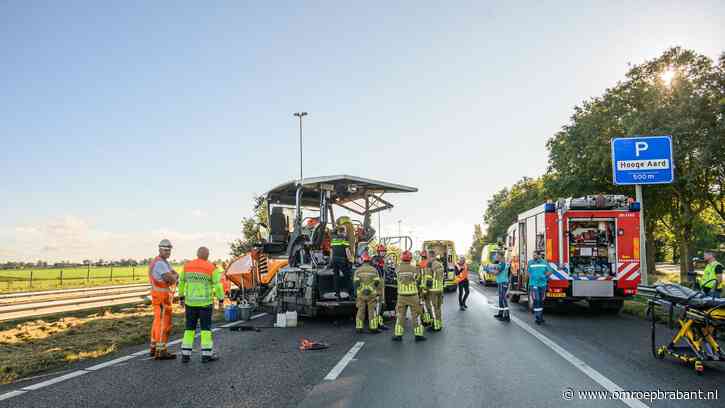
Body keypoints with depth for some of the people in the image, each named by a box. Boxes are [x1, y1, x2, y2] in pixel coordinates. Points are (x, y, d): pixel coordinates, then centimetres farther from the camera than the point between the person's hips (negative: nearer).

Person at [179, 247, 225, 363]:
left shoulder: (187, 266, 3)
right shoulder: (211, 268, -10)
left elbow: (181, 282, 11)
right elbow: (218, 285, -10)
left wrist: (181, 297, 21)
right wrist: (221, 300, 0)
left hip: (190, 301, 4)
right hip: (205, 302, -4)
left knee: (190, 328, 12)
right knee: (206, 328, 4)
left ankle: (185, 354, 11)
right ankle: (206, 354, 6)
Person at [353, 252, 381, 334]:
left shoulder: (358, 270, -1)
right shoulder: (374, 270, -2)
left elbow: (356, 283, -6)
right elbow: (377, 283, -4)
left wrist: (355, 294, 4)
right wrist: (378, 293, 7)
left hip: (361, 294, 1)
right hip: (371, 294, -1)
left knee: (361, 311, 7)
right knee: (372, 311, 2)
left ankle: (359, 328, 7)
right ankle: (373, 328, -1)